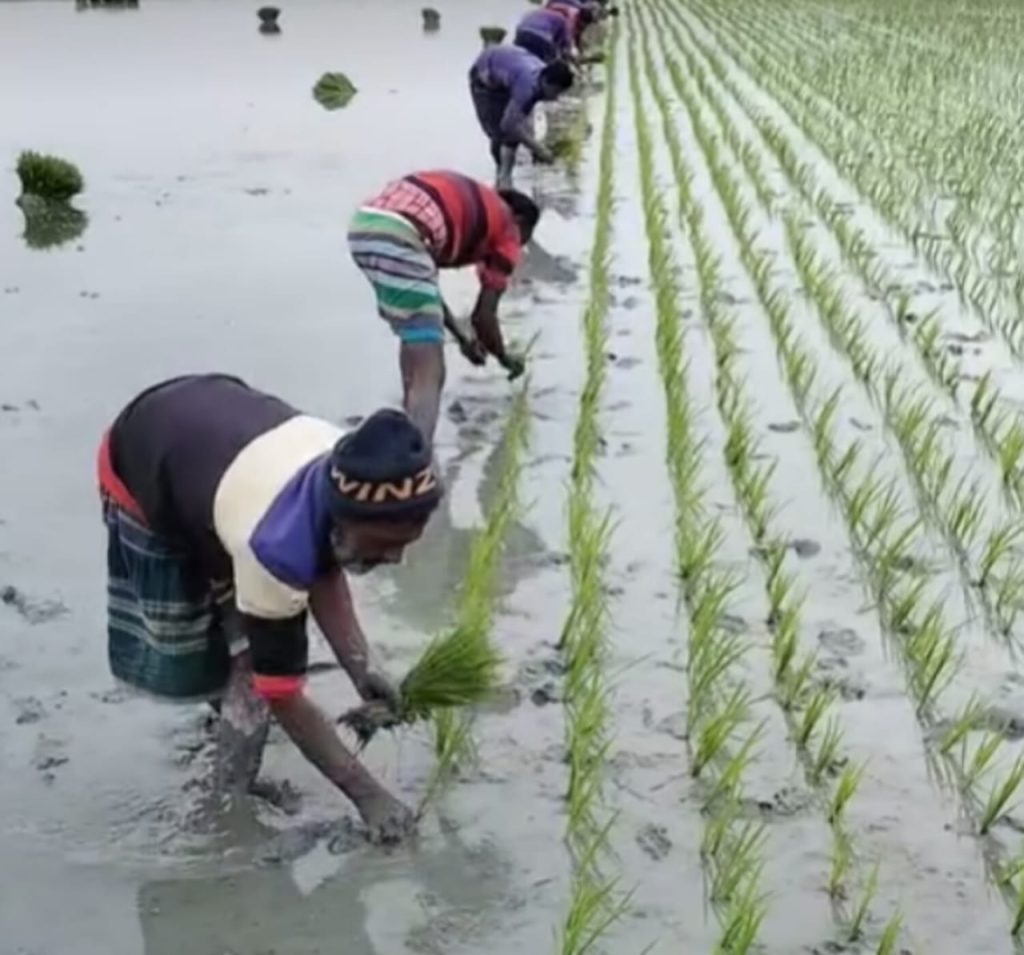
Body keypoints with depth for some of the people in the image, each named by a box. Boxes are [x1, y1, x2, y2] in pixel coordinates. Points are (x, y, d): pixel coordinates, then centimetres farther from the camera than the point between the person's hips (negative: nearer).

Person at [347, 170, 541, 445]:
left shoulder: (467, 202, 37)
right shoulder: (507, 229, 17)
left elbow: (421, 283, 41)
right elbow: (483, 317, 13)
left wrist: (462, 337, 48)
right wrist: (504, 358, 32)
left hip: (363, 224, 9)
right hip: (398, 237, -8)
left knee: (415, 332, 33)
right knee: (429, 375, -7)